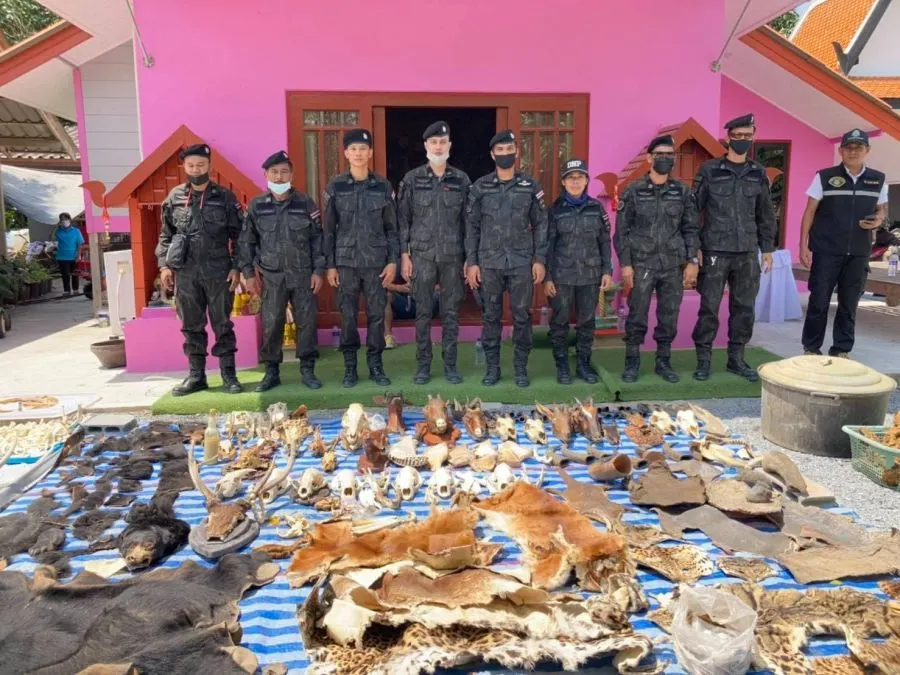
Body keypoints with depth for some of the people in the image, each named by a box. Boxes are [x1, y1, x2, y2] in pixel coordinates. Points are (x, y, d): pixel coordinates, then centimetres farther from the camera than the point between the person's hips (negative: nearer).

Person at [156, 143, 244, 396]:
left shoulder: (225, 197, 2)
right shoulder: (174, 197, 8)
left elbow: (238, 235, 1)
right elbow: (166, 235, 11)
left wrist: (236, 267, -5)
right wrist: (164, 265, 2)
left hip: (219, 271, -2)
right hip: (185, 272, 3)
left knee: (222, 325, 3)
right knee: (191, 326, 9)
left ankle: (229, 375, 11)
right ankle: (196, 376, 18)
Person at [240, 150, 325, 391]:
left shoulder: (305, 203, 2)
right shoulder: (256, 206, 4)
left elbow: (317, 239, 3)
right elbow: (247, 241, 7)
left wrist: (318, 270, -2)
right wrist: (248, 273, 2)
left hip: (303, 274, 0)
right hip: (272, 276, 1)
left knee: (306, 322, 2)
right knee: (271, 324, 3)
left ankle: (307, 369, 13)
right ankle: (272, 372, 14)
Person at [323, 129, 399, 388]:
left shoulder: (382, 186, 3)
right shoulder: (335, 187, 2)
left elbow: (392, 227, 6)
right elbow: (329, 229, 4)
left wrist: (393, 260, -1)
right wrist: (330, 265, -1)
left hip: (376, 261, 0)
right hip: (346, 261, 0)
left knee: (376, 314, 4)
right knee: (348, 315, 4)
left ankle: (376, 365, 16)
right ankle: (350, 367, 15)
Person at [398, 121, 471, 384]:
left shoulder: (461, 180, 5)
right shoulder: (412, 179, 2)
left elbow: (467, 221, 7)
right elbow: (403, 219, 3)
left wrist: (469, 257, 3)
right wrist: (404, 254, -3)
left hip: (452, 256, 1)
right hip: (422, 255, -1)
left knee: (451, 312, 6)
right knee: (423, 313, 4)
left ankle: (450, 365, 16)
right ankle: (423, 365, 15)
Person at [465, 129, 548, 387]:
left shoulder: (530, 186, 4)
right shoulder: (480, 187, 4)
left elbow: (540, 225, 5)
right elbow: (472, 227, 5)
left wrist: (539, 260, -2)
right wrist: (471, 262, -1)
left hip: (522, 263, 0)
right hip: (489, 262, 0)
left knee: (522, 315, 4)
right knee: (491, 316, 6)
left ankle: (521, 368, 15)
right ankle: (492, 367, 17)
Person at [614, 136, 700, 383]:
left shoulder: (682, 192, 7)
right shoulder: (633, 191, -1)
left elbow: (691, 229, 9)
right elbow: (622, 231, -1)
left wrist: (692, 261, 1)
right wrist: (625, 264, -7)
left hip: (674, 266, 3)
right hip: (642, 265, -3)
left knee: (669, 317, 7)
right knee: (637, 316, -1)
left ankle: (663, 362, 20)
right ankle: (632, 363, 12)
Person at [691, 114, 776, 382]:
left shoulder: (758, 173, 10)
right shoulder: (710, 170, -2)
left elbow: (765, 214, 15)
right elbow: (694, 210, -3)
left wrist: (768, 248, 11)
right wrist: (694, 247, -8)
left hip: (747, 253, 4)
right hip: (715, 251, -4)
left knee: (744, 307, 7)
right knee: (710, 307, -2)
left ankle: (736, 359, 19)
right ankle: (703, 360, 8)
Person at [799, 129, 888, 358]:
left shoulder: (878, 180, 6)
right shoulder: (824, 177, -2)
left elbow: (882, 208, 19)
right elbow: (810, 212, 0)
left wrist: (879, 220, -6)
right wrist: (803, 245, -5)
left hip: (859, 253, 3)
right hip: (826, 251, -3)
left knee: (849, 304, 7)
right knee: (819, 301, -1)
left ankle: (841, 350, 16)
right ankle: (811, 348, 10)